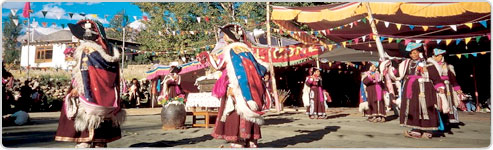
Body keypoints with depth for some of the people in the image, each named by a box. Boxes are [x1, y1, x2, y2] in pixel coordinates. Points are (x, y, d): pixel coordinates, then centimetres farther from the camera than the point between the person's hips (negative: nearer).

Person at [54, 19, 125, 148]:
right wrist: (115, 104, 15)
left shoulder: (86, 50, -7)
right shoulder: (111, 52, 10)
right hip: (107, 102, 6)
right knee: (100, 138, 10)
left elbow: (83, 76, -14)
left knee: (85, 133, -2)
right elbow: (116, 81, 11)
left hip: (88, 100, -6)